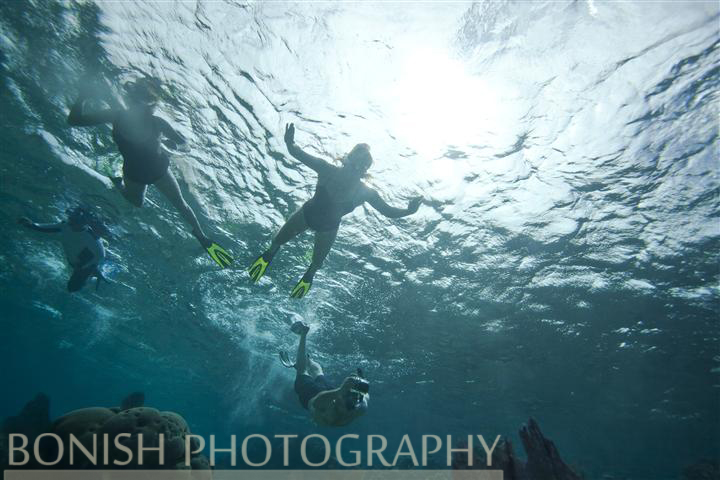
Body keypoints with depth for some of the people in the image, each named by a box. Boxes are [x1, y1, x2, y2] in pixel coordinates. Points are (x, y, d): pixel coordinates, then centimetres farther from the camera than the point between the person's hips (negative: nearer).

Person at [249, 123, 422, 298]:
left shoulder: (366, 193, -30)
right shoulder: (327, 170, -33)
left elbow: (389, 211, -22)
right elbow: (297, 153, -37)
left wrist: (408, 211, -41)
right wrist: (290, 144, -60)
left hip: (328, 228, 1)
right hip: (307, 214, 0)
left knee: (317, 262, 19)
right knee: (278, 240, 18)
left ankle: (309, 275, 57)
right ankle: (269, 255, 55)